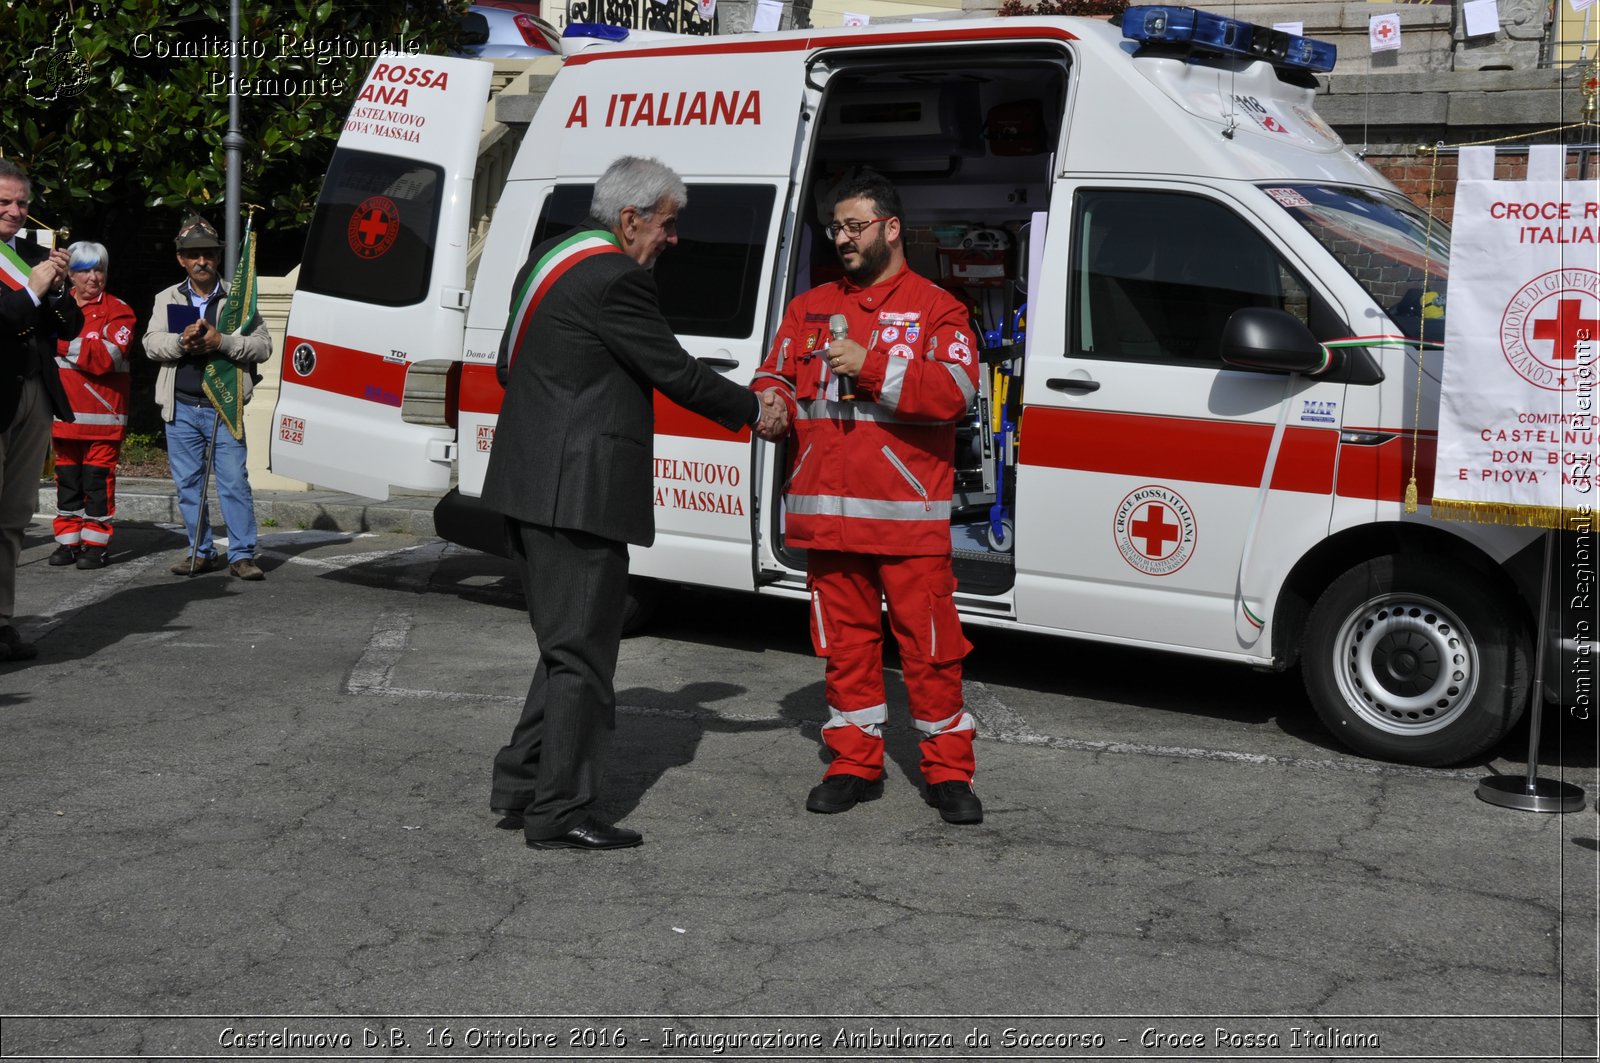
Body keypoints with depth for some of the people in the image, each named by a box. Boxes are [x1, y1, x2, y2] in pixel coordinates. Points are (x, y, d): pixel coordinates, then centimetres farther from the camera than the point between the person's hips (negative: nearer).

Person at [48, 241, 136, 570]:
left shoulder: (119, 312, -1)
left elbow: (105, 358, -15)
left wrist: (63, 342, -14)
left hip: (103, 415, -4)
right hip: (64, 413, 4)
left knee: (98, 479, -2)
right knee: (67, 478, 7)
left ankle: (96, 544, 5)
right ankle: (68, 541, 15)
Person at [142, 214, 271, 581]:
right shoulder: (167, 299, 13)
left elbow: (263, 345, -2)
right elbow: (151, 343, 2)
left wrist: (221, 341, -17)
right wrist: (182, 341, -19)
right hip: (181, 408, 3)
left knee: (234, 482, -6)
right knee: (187, 483, 7)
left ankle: (242, 555, -2)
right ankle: (201, 553, 17)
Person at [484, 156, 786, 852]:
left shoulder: (550, 258, 15)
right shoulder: (614, 276, -15)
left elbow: (510, 367, 21)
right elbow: (676, 373, -10)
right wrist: (754, 411, 4)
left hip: (531, 485, 10)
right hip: (579, 493, -10)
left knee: (566, 645, 18)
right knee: (582, 653, -2)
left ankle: (520, 785, 22)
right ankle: (559, 814, 5)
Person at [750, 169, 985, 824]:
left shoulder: (933, 308, 3)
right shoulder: (810, 308, 18)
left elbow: (956, 390, -12)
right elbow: (776, 375, 16)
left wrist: (872, 366, -18)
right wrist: (773, 404, -8)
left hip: (909, 515, -4)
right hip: (827, 511, 4)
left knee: (929, 645, -1)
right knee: (844, 642, 10)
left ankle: (948, 771, 10)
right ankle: (855, 764, 21)